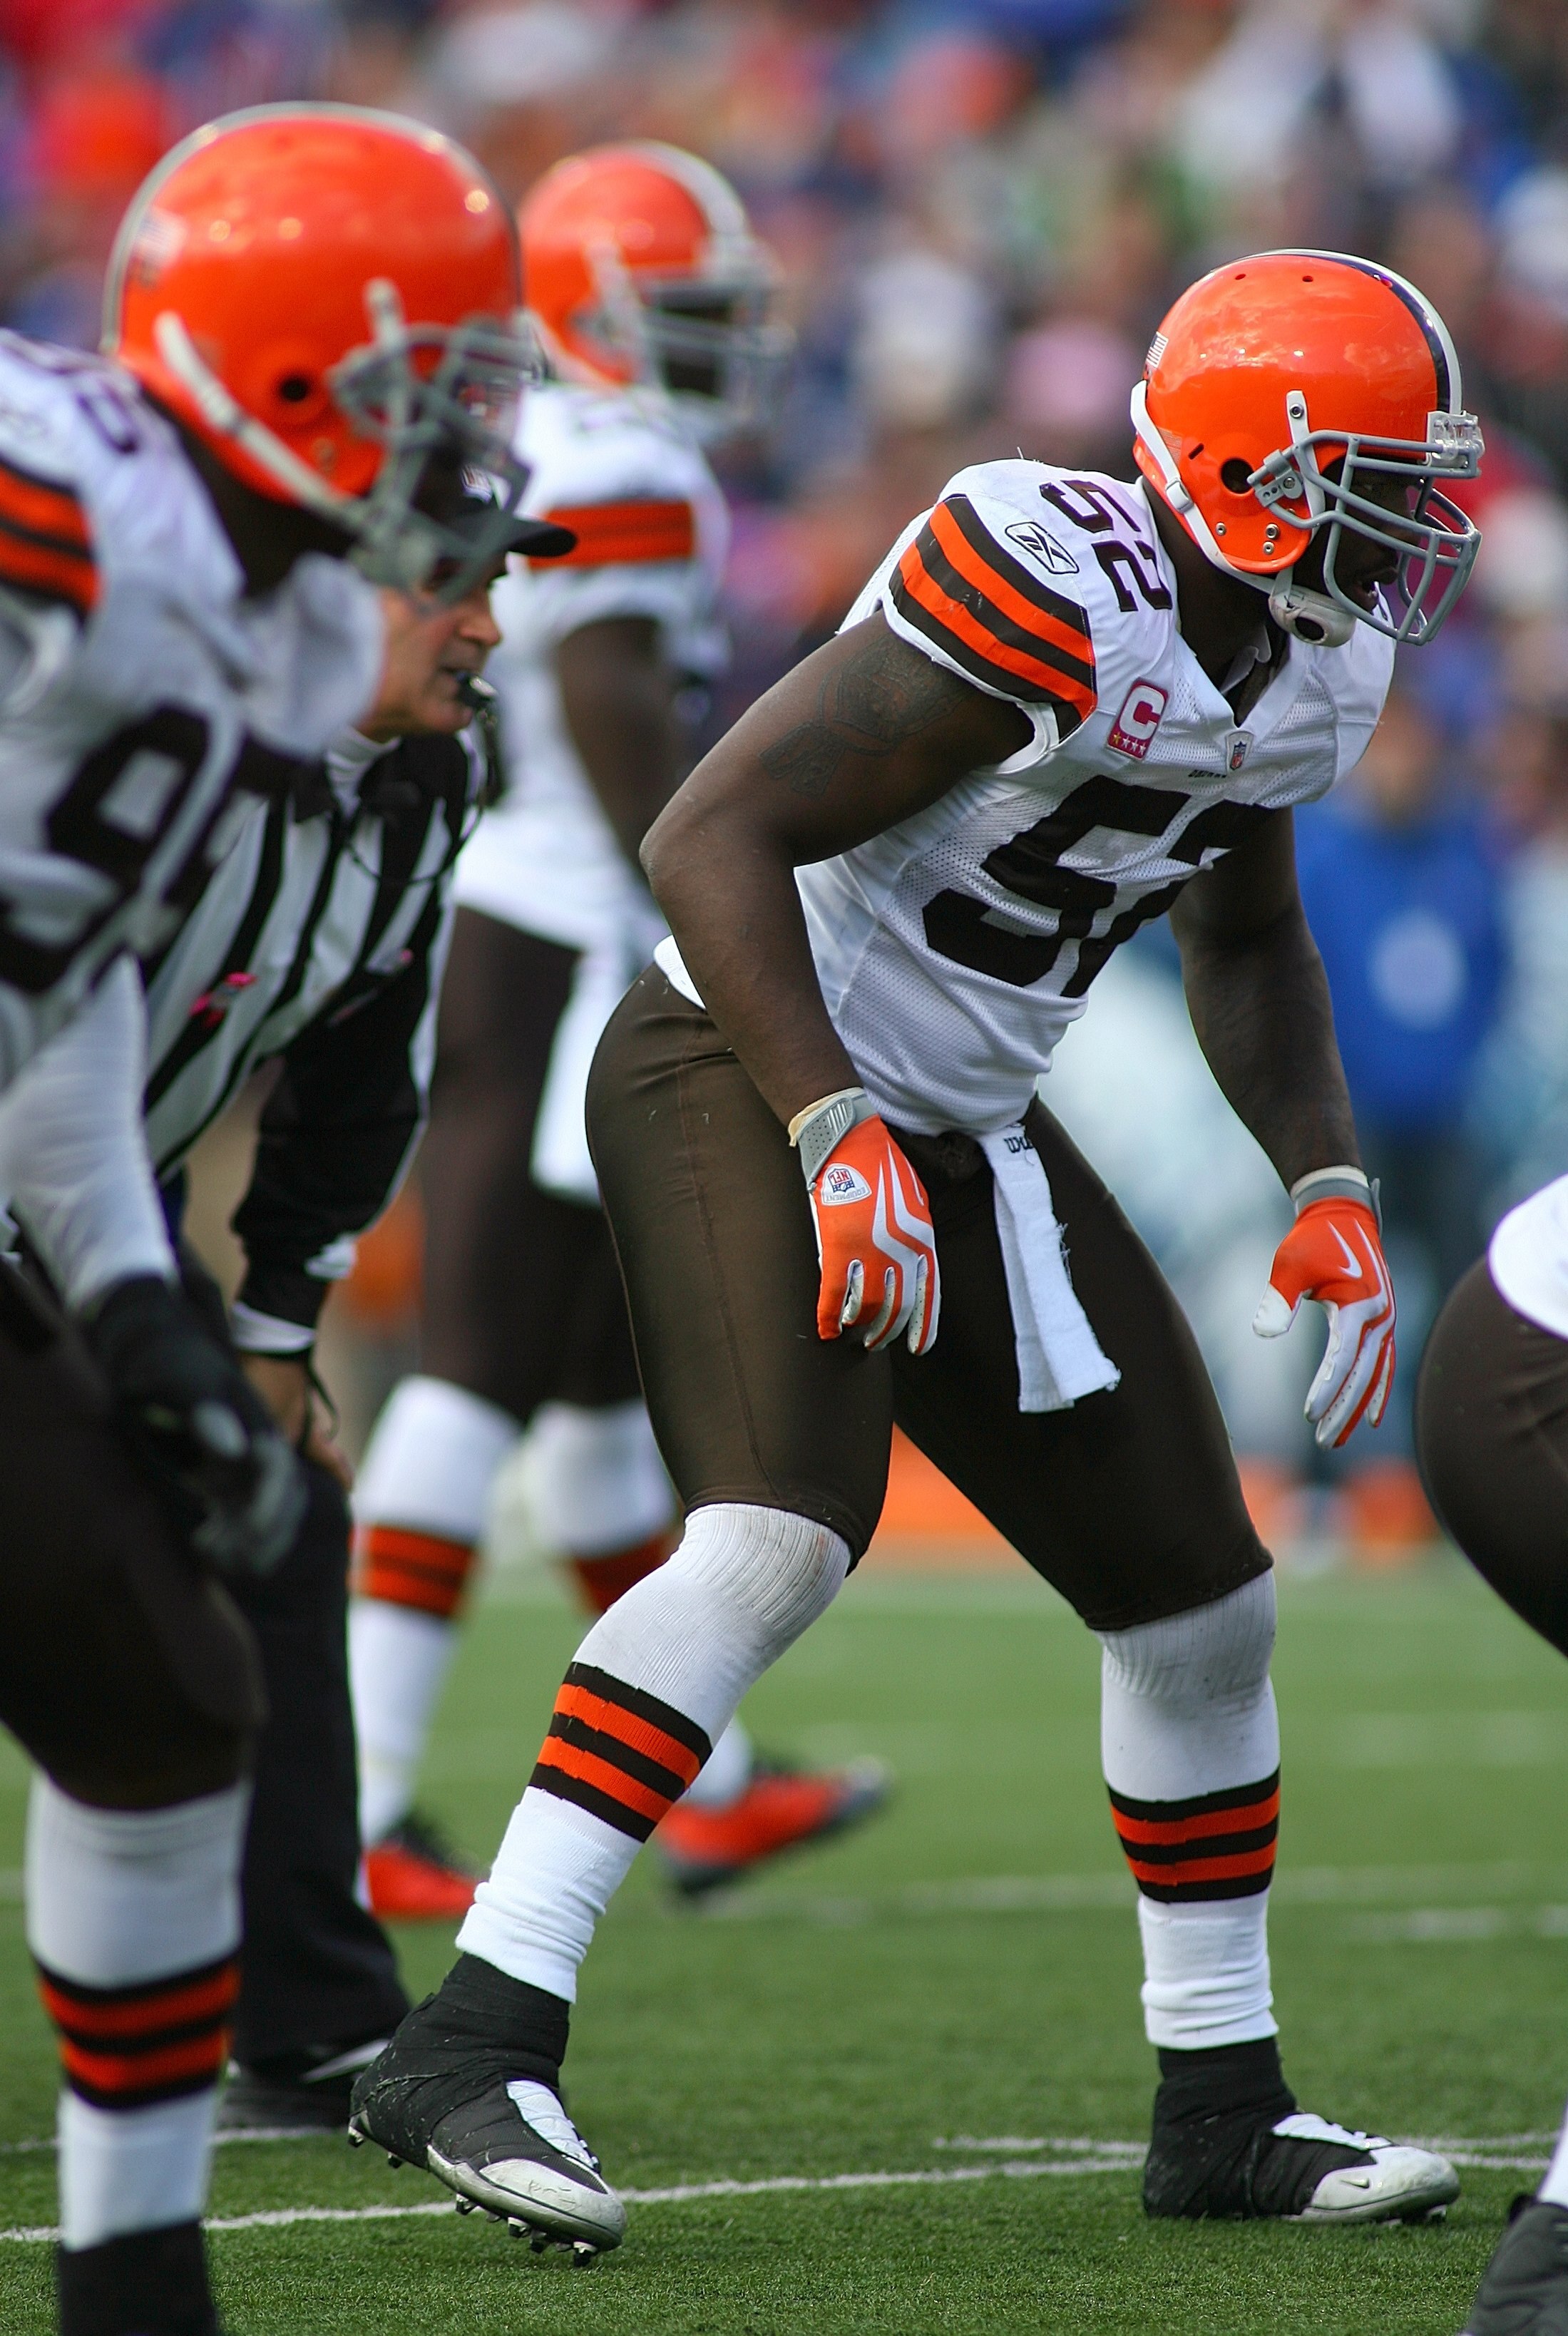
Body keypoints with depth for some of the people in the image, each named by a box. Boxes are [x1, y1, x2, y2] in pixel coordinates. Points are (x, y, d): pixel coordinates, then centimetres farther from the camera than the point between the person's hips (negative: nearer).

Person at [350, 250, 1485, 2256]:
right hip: (751, 1068, -9)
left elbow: (1245, 943, 21)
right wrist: (837, 1142, -30)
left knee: (1202, 1599, 9)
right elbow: (713, 835, -25)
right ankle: (473, 2042, -32)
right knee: (781, 1538, -30)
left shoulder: (1301, 663, 3)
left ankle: (1221, 2107, 23)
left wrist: (1326, 1192, 9)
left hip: (962, 1123, 9)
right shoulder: (1054, 602, -25)